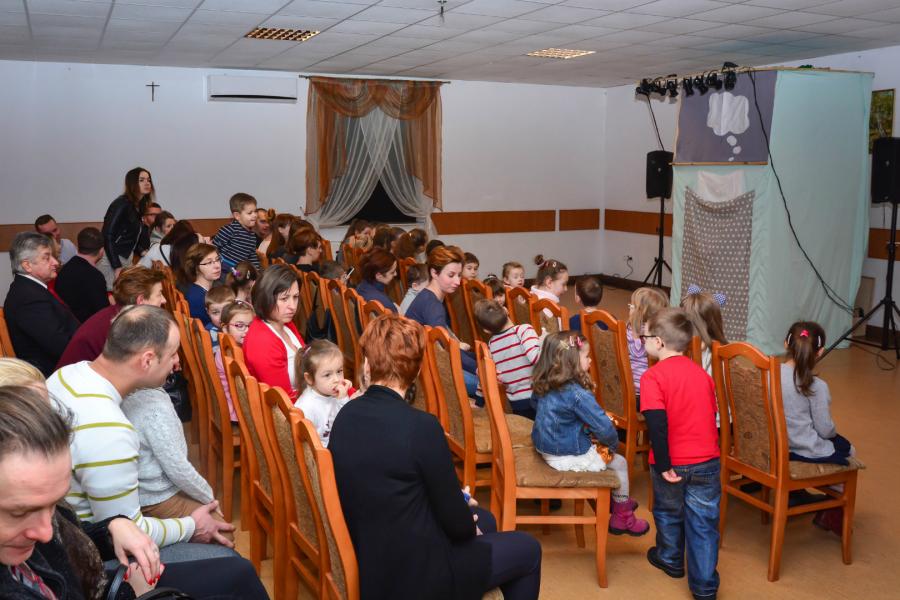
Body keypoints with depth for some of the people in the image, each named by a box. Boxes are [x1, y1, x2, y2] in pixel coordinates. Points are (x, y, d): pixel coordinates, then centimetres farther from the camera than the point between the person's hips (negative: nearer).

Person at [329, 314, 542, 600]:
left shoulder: (345, 416, -6)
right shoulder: (421, 426, -27)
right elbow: (455, 522, -17)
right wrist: (470, 527, 7)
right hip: (413, 576, -7)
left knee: (484, 519, 27)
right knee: (527, 549, 15)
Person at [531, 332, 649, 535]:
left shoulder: (544, 387, -2)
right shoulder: (578, 394, -28)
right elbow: (603, 427, -26)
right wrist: (613, 443, -3)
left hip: (547, 448, 8)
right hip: (569, 457, -8)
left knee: (607, 455, 29)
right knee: (620, 463, 14)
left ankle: (618, 501, 45)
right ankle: (622, 518, 29)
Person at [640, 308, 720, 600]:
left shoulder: (653, 376, -16)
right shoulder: (701, 373, 4)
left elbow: (656, 424, -25)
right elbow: (712, 414, 13)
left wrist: (664, 465, -20)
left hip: (672, 463, -3)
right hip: (707, 460, 3)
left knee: (669, 512, 21)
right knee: (704, 521, 10)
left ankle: (670, 560, 43)